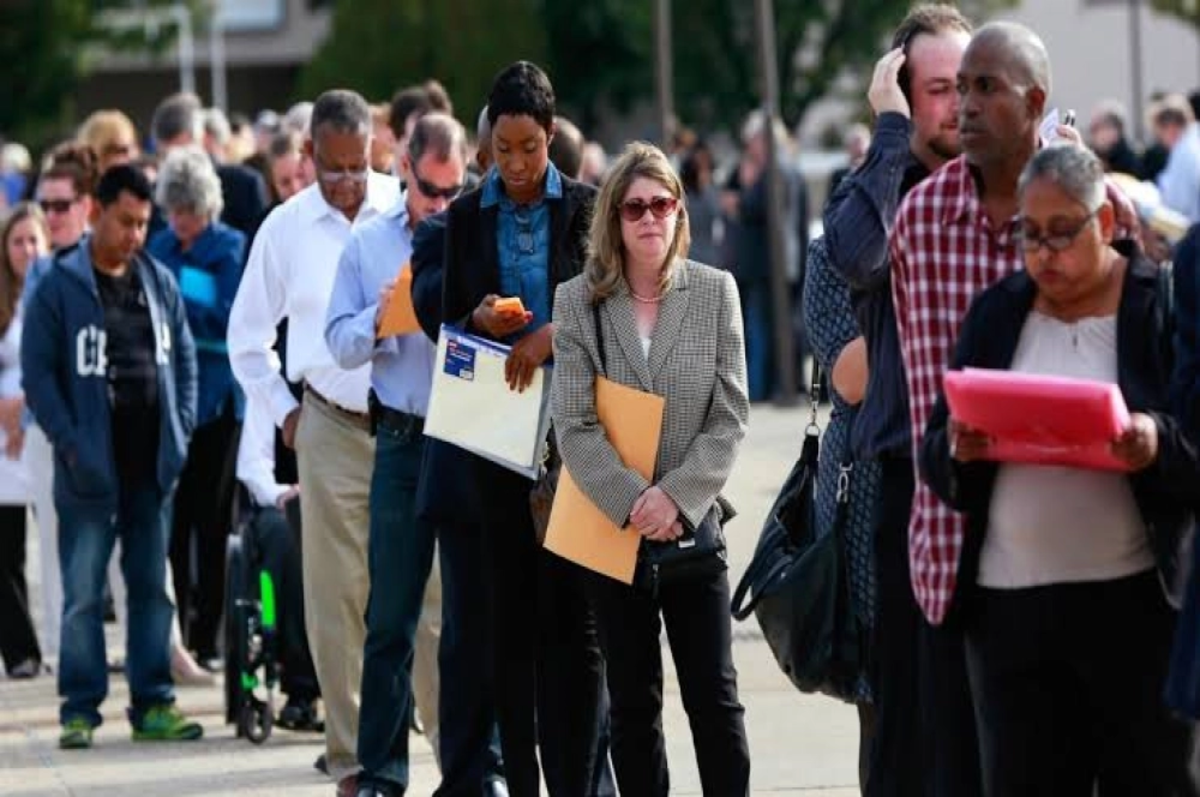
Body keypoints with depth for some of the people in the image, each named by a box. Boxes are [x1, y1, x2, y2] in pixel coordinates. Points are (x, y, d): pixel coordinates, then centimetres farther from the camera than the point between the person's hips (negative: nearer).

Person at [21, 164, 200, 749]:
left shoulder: (159, 283, 10)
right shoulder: (60, 288, -4)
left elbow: (184, 358, 16)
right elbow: (37, 372, -6)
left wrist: (180, 431, 4)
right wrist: (69, 442, -13)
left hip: (152, 463, 4)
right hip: (90, 466, -4)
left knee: (152, 586, 8)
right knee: (83, 593, -3)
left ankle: (153, 704, 13)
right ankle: (80, 710, 2)